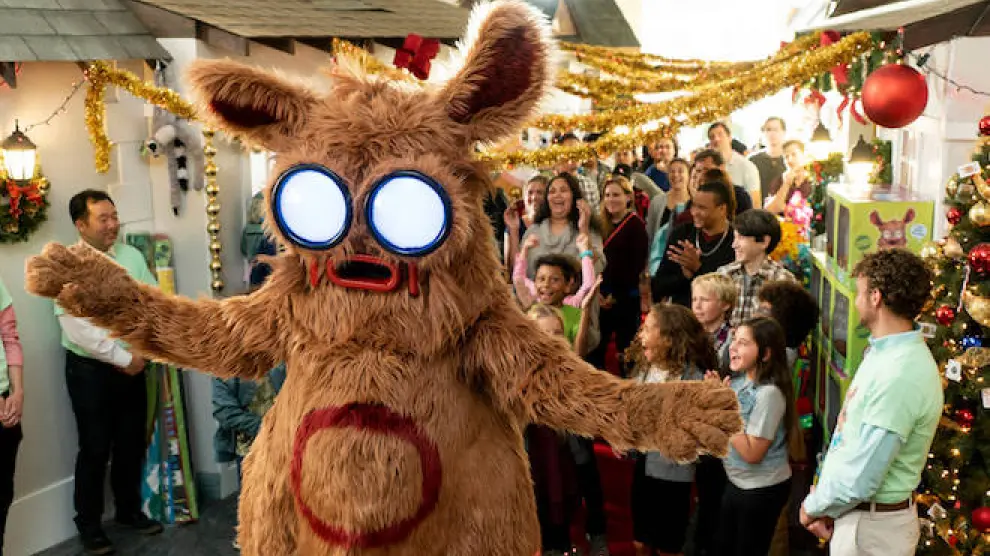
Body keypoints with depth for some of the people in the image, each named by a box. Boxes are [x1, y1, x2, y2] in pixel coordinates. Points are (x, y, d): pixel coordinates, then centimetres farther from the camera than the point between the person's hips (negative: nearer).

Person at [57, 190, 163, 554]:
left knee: (132, 443, 14)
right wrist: (123, 357, -17)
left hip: (133, 366, 5)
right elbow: (78, 329, -19)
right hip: (90, 370, -4)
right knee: (95, 449, 3)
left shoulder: (132, 256, 4)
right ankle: (89, 526, 20)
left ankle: (129, 510, 32)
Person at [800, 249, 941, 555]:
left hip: (871, 524, -8)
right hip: (856, 512, 8)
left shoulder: (899, 375, -27)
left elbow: (860, 478, -26)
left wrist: (814, 507, -10)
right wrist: (823, 502, 5)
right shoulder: (885, 352, 6)